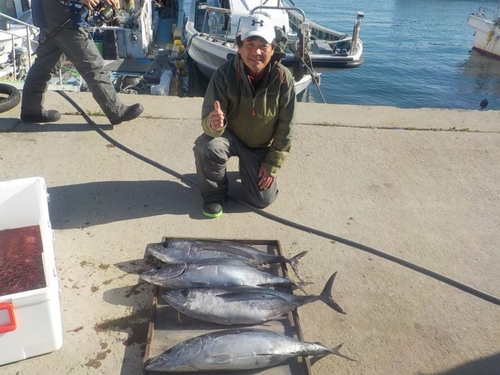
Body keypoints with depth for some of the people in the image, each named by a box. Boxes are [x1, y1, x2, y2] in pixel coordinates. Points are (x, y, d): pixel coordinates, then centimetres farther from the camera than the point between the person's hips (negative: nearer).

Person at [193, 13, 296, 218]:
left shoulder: (283, 78, -21)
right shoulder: (224, 74, -24)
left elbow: (285, 127, -12)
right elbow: (208, 122, -24)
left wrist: (272, 164, -11)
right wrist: (213, 124, -50)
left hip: (261, 146, 1)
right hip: (229, 136, -1)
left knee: (263, 200, -3)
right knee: (206, 147, -34)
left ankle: (247, 167, 31)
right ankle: (214, 194, -4)